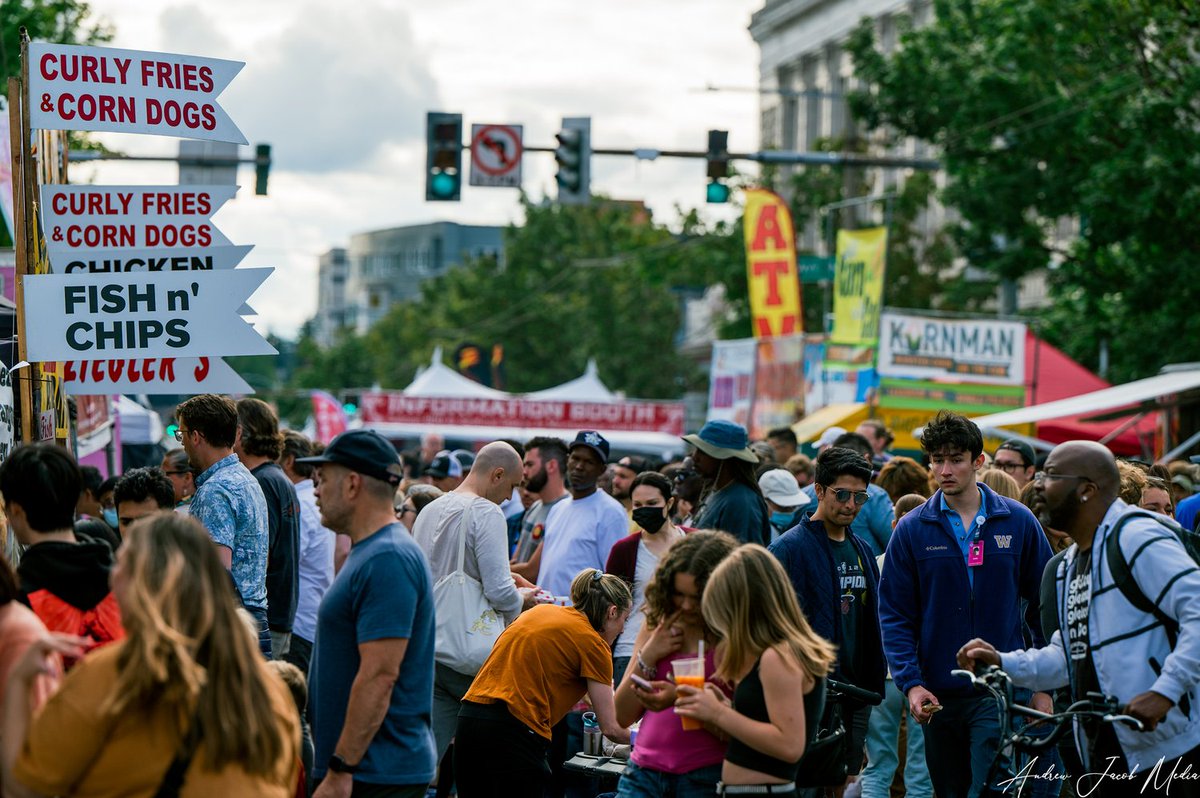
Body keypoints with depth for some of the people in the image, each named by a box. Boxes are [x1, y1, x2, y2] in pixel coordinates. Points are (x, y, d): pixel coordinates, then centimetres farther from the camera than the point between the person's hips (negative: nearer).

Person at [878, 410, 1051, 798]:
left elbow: (1045, 605, 5)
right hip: (937, 695, 2)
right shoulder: (912, 530, 2)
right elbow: (894, 615, 1)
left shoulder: (1018, 522, 2)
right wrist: (910, 683, -12)